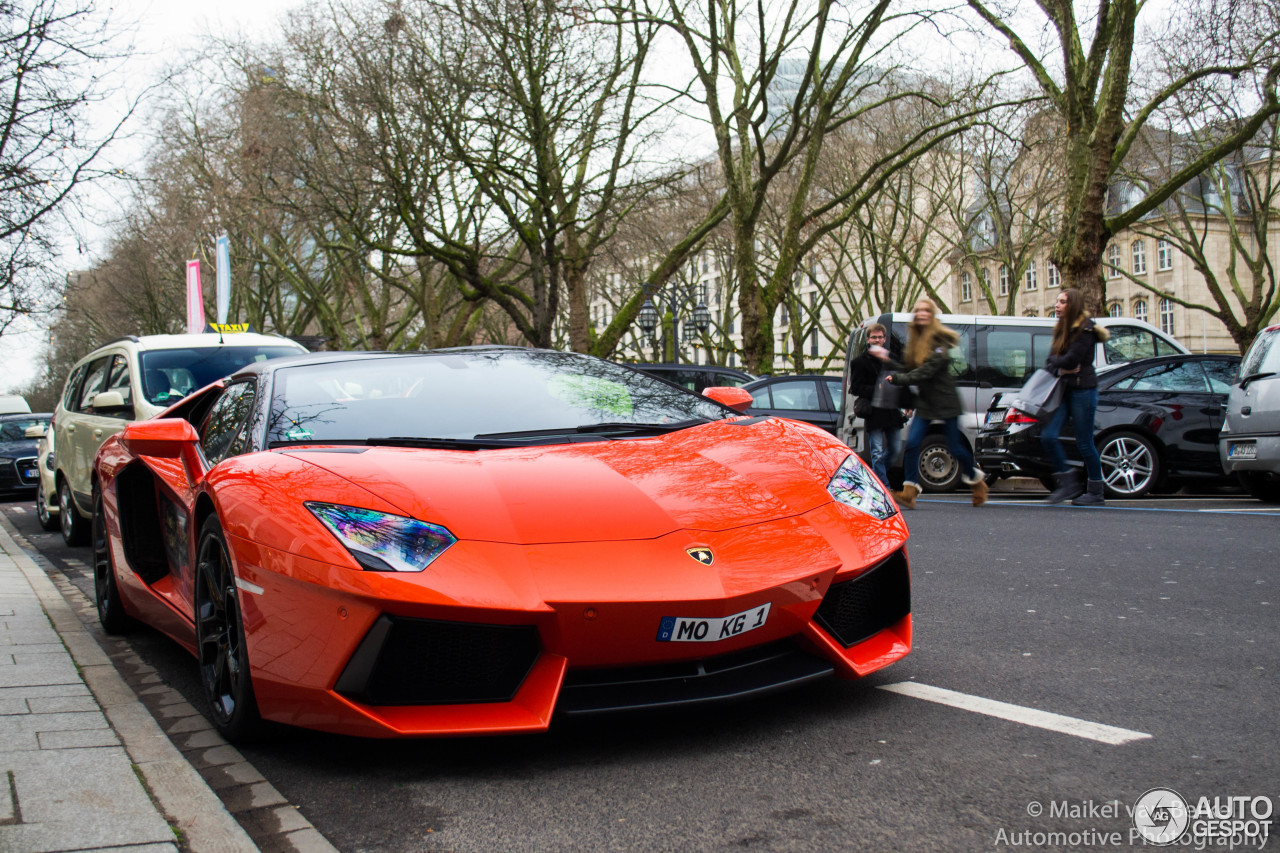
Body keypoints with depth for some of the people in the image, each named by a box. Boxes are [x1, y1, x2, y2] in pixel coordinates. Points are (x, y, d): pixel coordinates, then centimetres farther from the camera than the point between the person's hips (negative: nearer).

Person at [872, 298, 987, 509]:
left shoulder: (939, 342, -13)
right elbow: (909, 370, 11)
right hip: (925, 402, 6)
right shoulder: (915, 341, 11)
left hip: (945, 402, -6)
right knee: (912, 443, -11)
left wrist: (897, 378, -25)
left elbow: (925, 372, -22)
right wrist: (888, 359, 3)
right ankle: (909, 493, -13)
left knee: (956, 447, 3)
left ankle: (977, 481, 29)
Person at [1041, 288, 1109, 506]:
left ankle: (1096, 492, 10)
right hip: (1065, 390, 8)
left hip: (1083, 390, -8)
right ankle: (1069, 484, 6)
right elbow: (1050, 361, 10)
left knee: (1084, 443, -2)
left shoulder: (1086, 329, -10)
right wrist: (1060, 368, -11)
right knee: (1048, 436, -4)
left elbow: (1071, 359, -19)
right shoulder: (1061, 330, 16)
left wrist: (1054, 361, -1)